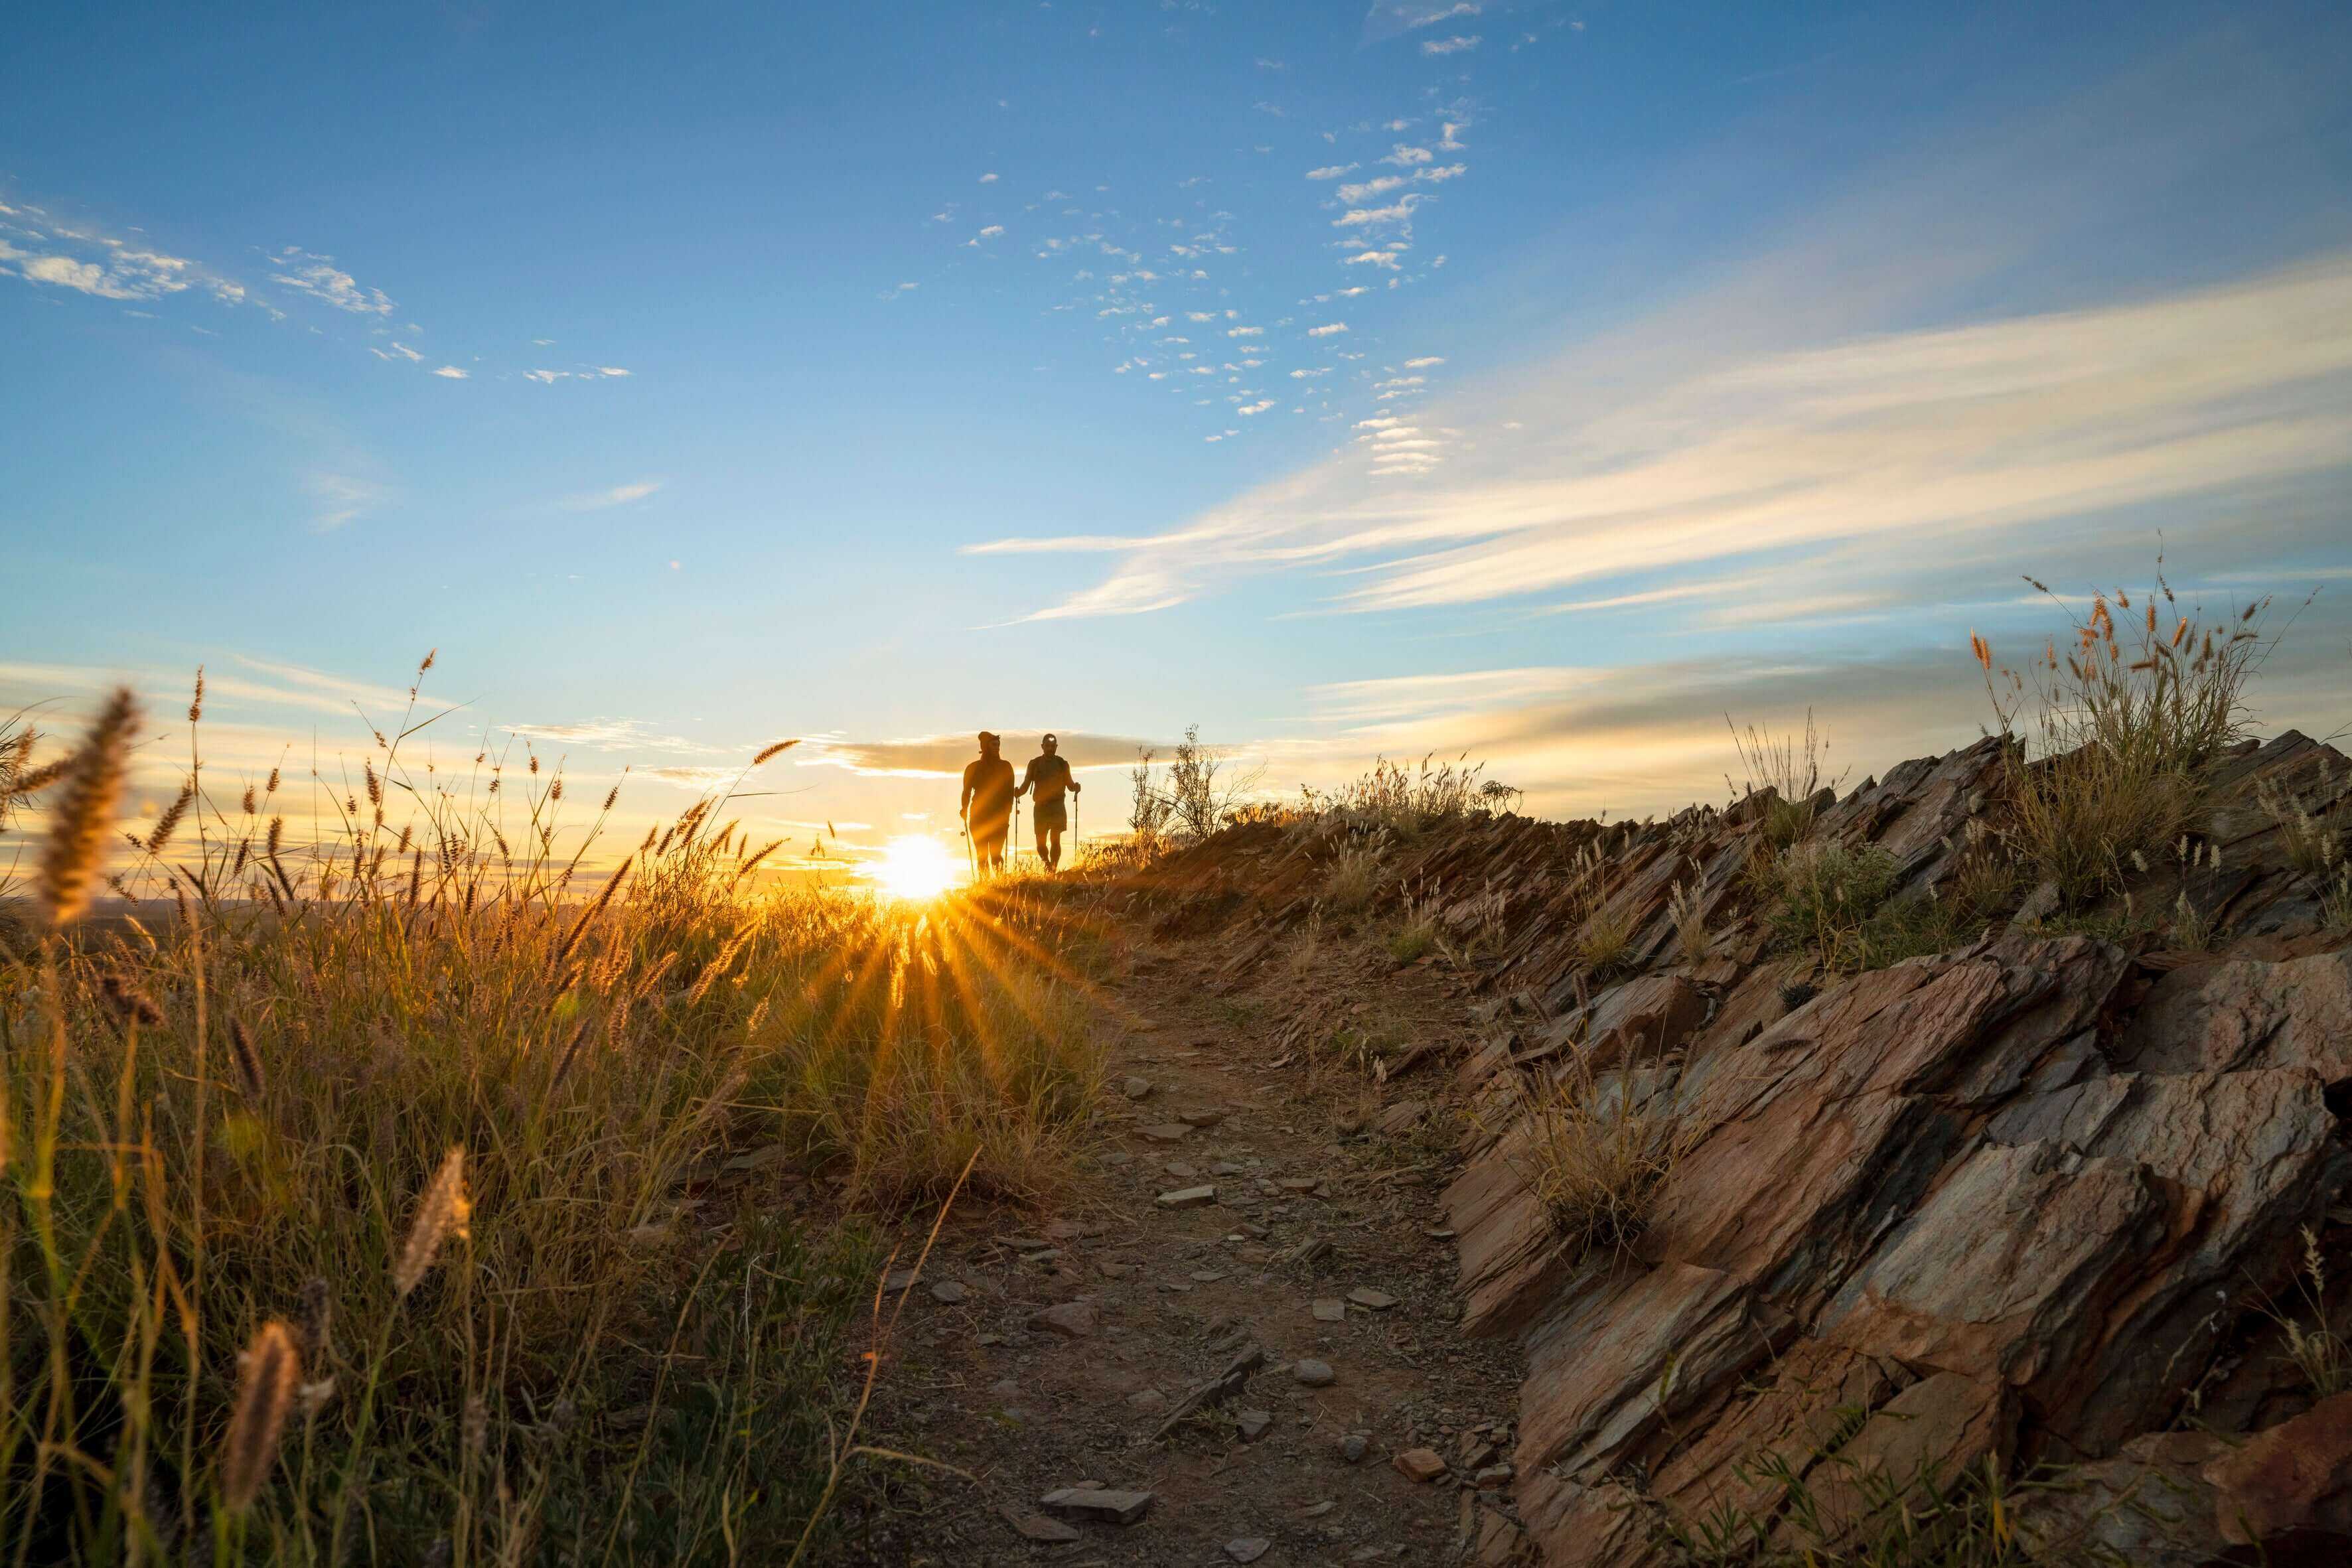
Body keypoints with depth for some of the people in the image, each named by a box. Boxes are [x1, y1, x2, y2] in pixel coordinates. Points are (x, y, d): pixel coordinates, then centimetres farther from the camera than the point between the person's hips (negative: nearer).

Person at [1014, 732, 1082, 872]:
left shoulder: (1062, 763, 5)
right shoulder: (1034, 764, 6)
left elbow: (1070, 785, 8)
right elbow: (1026, 785, 6)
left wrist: (1076, 787, -14)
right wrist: (1018, 793, -15)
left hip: (1057, 807, -1)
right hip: (1040, 807, 1)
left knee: (1055, 840, -10)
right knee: (1041, 843, 2)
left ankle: (1054, 869, -6)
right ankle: (1047, 865, 28)